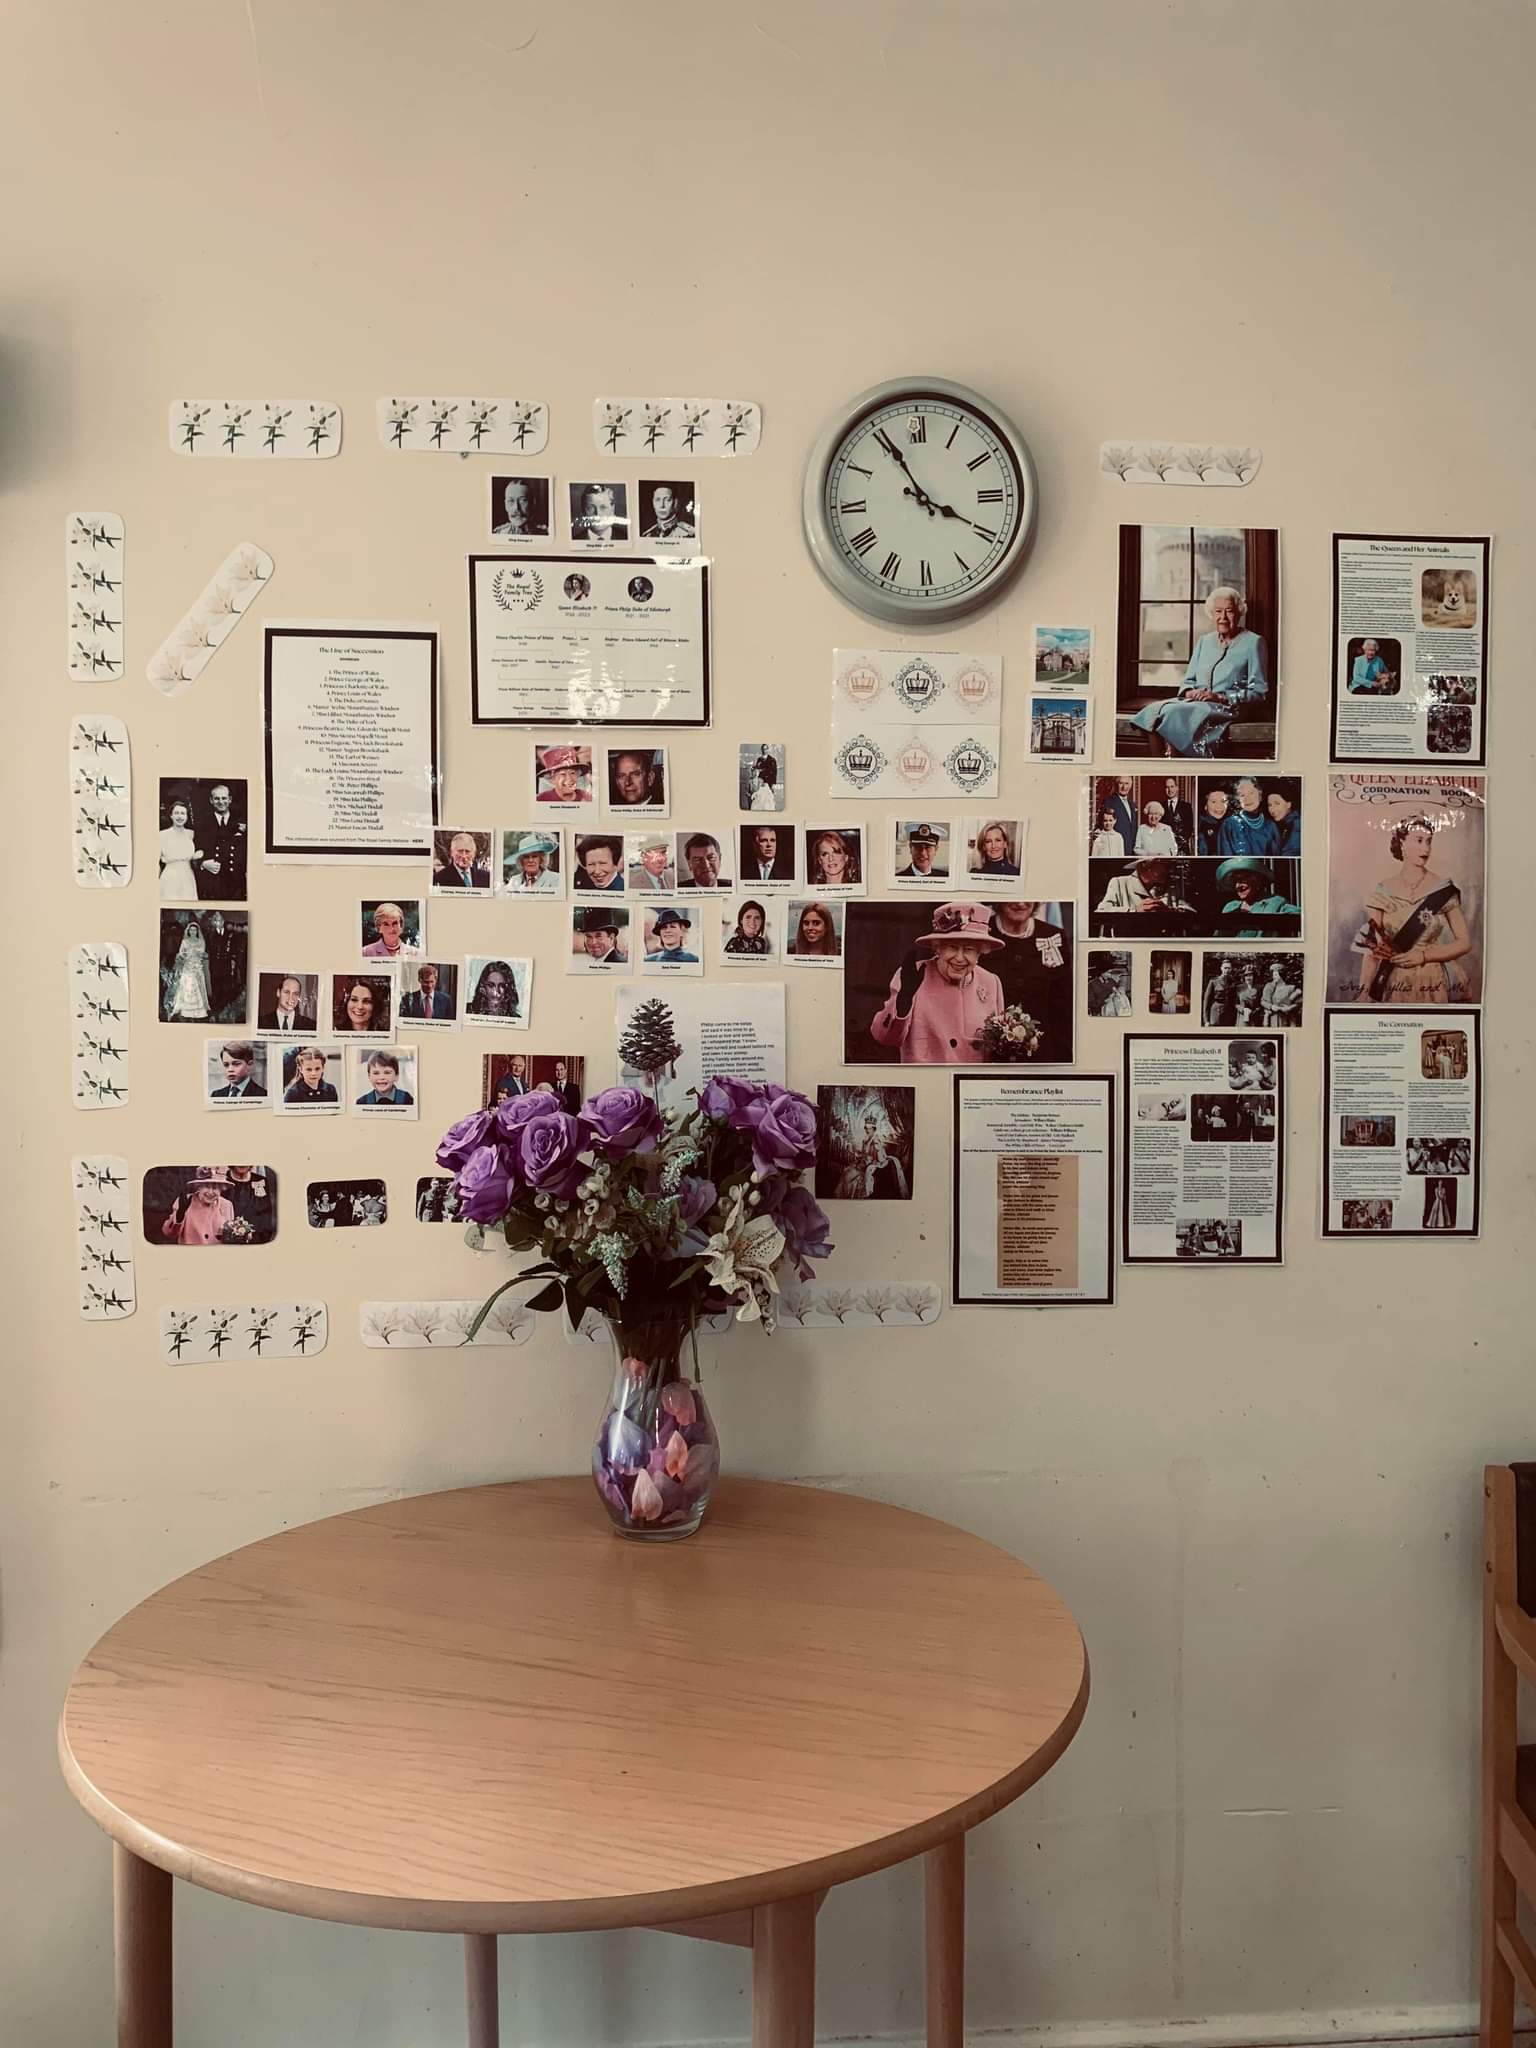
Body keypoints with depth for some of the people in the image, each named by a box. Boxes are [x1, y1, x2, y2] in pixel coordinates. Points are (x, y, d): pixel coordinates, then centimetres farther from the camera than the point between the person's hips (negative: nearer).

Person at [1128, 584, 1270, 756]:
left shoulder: (1253, 642, 6)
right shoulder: (1204, 641, 23)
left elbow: (1259, 692, 0)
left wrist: (1221, 697, -12)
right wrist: (1190, 692, -3)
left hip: (1227, 707, -5)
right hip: (1194, 702, 5)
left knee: (1173, 713, -33)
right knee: (1153, 711, -26)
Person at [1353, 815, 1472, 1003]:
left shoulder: (1443, 890, 0)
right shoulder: (1384, 890, 1)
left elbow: (1464, 943, 1)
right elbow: (1371, 948, -3)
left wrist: (1423, 956, -12)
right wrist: (1363, 991, -15)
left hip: (1432, 988, 0)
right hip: (1393, 986, 0)